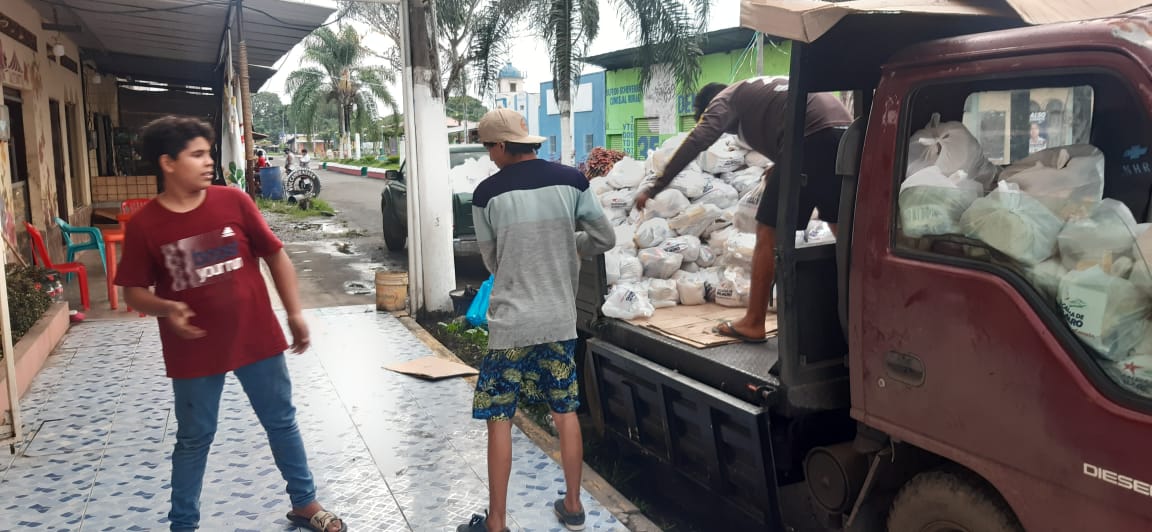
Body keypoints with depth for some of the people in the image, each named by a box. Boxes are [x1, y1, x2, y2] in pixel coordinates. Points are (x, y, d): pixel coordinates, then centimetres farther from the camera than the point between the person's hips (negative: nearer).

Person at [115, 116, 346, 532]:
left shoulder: (234, 201, -6)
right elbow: (133, 291, 0)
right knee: (194, 439, 12)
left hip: (257, 338, 2)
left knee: (282, 423, 14)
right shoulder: (144, 224, -8)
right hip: (194, 351, -1)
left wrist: (295, 314, -1)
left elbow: (276, 256, 2)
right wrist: (165, 309, -21)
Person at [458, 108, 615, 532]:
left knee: (499, 418, 7)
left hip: (511, 322, -3)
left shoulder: (488, 192, -8)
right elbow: (606, 239, 4)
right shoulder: (570, 181, -3)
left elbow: (492, 262, 2)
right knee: (565, 410, 17)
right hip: (561, 319, 4)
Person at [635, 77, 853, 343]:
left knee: (769, 232, 3)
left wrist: (655, 187, -3)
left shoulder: (726, 99, 14)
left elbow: (697, 141, -2)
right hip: (844, 133, 8)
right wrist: (779, 170, 29)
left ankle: (753, 323, 7)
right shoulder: (762, 90, 36)